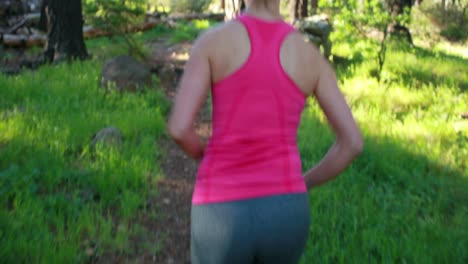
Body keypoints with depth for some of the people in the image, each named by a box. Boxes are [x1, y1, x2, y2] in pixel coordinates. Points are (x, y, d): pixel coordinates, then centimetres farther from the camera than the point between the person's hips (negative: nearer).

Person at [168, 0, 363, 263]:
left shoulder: (211, 40, -4)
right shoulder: (312, 55, 3)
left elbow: (179, 128, -11)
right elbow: (353, 142, 0)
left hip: (224, 218, -2)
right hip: (284, 215, 3)